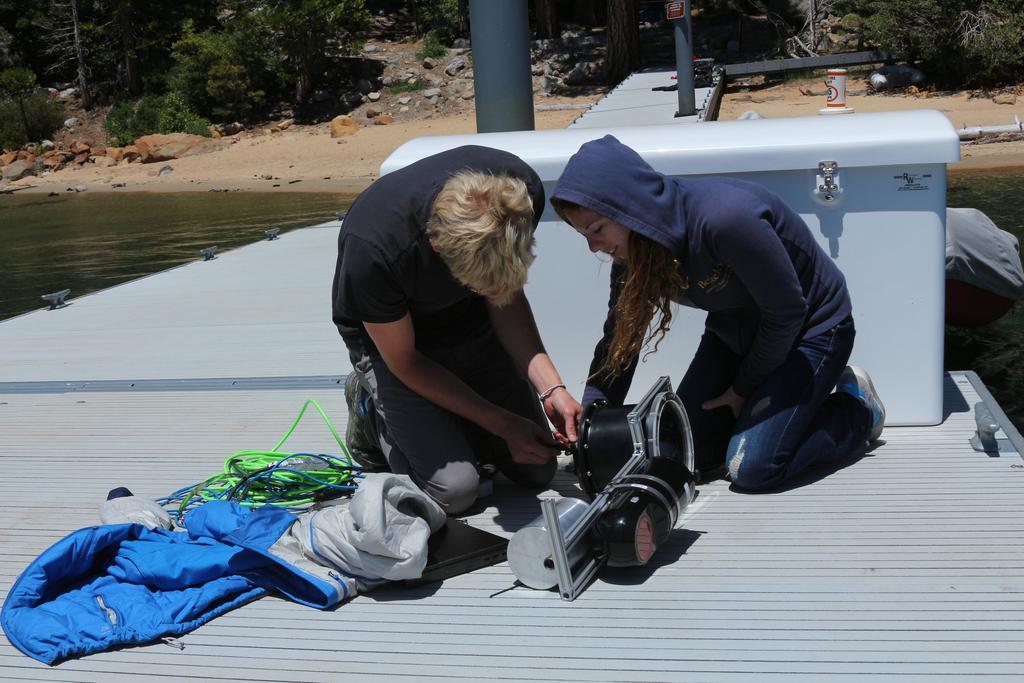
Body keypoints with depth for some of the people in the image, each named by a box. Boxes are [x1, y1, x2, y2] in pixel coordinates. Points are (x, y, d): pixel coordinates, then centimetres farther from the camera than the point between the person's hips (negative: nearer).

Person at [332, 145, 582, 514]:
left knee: (537, 470, 2)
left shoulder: (520, 191, -29)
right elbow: (404, 362, -22)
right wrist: (504, 425, -19)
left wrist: (551, 388, -22)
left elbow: (507, 297, -10)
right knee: (455, 489, -17)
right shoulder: (372, 249, -40)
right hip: (389, 335, -4)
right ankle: (373, 406, 9)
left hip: (472, 328, 4)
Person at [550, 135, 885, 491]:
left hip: (810, 327, -7)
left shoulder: (725, 218, -37)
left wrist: (743, 388, -11)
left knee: (752, 467, -19)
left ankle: (857, 409, 6)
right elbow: (619, 338, -6)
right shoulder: (634, 249, -14)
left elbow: (786, 313, -25)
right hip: (735, 332, 7)